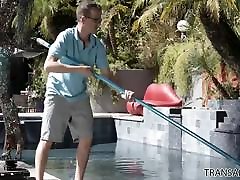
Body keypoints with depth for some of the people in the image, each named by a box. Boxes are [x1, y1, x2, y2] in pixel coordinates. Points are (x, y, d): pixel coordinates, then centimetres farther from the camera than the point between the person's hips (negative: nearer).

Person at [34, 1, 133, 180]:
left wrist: (122, 91, -13)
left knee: (86, 139, 2)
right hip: (58, 94, -5)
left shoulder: (98, 45, -5)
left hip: (80, 97, 5)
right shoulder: (66, 37, -19)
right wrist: (79, 69, -29)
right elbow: (48, 65, -27)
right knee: (47, 140, -6)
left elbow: (107, 73, 1)